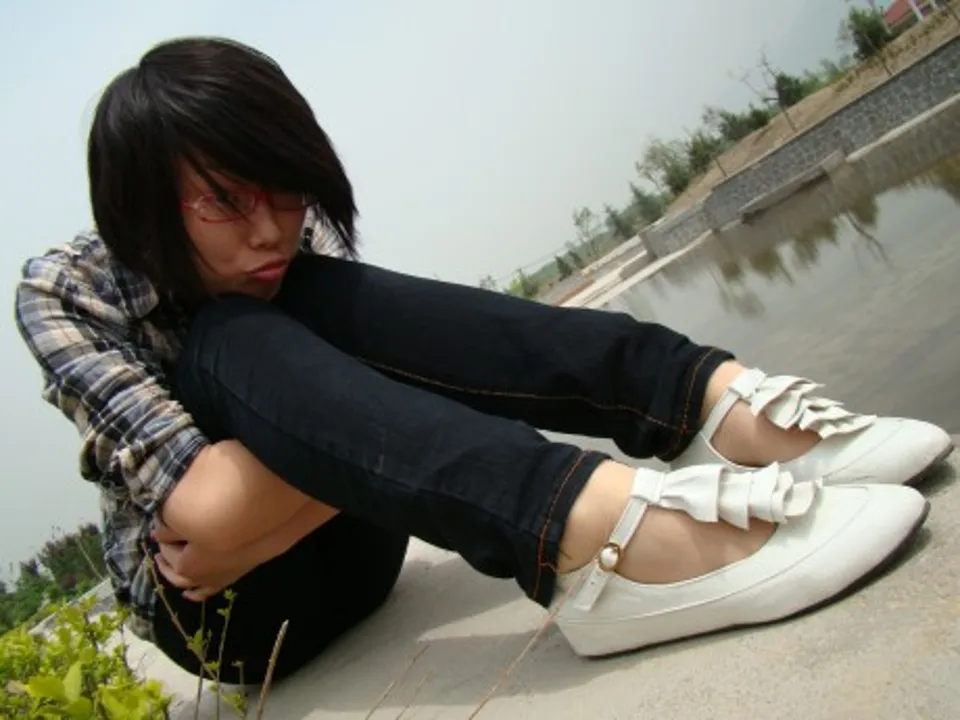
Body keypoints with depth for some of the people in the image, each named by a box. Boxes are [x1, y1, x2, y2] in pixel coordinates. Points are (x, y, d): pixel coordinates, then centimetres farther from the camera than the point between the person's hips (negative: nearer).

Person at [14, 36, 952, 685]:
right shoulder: (64, 292, -11)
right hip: (223, 609, -2)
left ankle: (709, 399, -39)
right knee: (235, 340, -33)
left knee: (322, 305, -26)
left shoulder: (297, 240, -2)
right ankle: (597, 532, -55)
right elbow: (191, 519, -20)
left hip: (337, 551, 3)